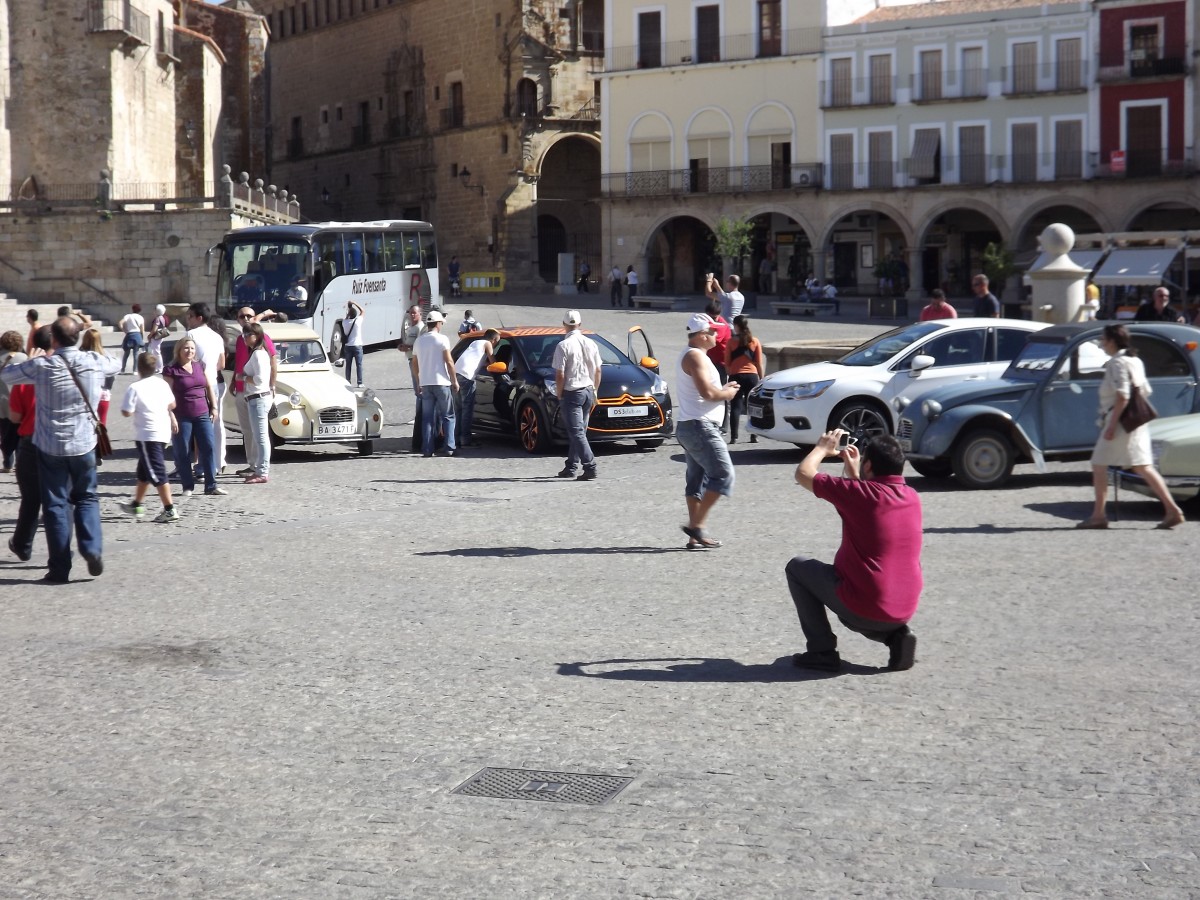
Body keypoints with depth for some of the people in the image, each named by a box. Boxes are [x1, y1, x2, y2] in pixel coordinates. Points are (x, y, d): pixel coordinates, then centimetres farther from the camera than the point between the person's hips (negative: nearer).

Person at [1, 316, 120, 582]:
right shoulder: (94, 362, -5)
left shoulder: (41, 366, -12)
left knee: (56, 505, 6)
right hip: (84, 445, 2)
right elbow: (115, 365, 19)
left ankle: (60, 568, 6)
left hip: (50, 447, -2)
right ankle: (92, 549, -3)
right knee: (86, 498, 18)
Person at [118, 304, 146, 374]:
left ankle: (122, 369, 10)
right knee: (136, 353, 3)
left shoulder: (128, 316, 2)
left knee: (126, 353, 10)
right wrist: (142, 339, 11)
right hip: (137, 335, 0)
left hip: (129, 335, 0)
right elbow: (142, 330, 2)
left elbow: (120, 324, -11)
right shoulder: (140, 318, 5)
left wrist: (124, 331, 3)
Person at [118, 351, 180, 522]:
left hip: (147, 435, -8)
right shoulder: (162, 384, 5)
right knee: (144, 470, 22)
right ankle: (137, 504, 35)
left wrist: (137, 408, 3)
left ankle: (169, 510, -12)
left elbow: (126, 412, -16)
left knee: (156, 473, -7)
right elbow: (172, 404, 15)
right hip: (164, 432, 8)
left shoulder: (135, 388, -15)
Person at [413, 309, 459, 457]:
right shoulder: (442, 339, -7)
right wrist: (455, 381, -4)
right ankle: (449, 448, -2)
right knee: (447, 416, 3)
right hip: (441, 382, -5)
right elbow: (449, 361, -10)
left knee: (427, 418, 6)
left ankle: (427, 449, 2)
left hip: (425, 384, 5)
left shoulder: (419, 341, 10)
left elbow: (415, 364, 13)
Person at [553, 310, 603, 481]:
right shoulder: (590, 343, 4)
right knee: (579, 431, 15)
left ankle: (590, 467, -15)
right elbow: (598, 371, 9)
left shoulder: (563, 346, -14)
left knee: (576, 432, -6)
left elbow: (560, 375, -16)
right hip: (588, 391, 6)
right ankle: (570, 467, 21)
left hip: (572, 393, -6)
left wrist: (559, 394, -2)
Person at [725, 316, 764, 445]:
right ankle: (754, 437, 6)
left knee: (735, 407, -1)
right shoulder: (755, 342, 3)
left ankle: (734, 437, -9)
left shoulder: (731, 342, -2)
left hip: (736, 376, -2)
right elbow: (759, 363, 4)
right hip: (752, 376, 2)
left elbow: (727, 363, 1)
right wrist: (762, 378, 12)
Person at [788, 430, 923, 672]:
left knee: (797, 567, 13)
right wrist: (854, 472, 22)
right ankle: (895, 635, 11)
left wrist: (823, 448, 12)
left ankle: (822, 652, 8)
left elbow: (803, 474, -4)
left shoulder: (861, 494, -16)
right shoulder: (913, 497, 4)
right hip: (905, 612, 7)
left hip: (863, 609, -7)